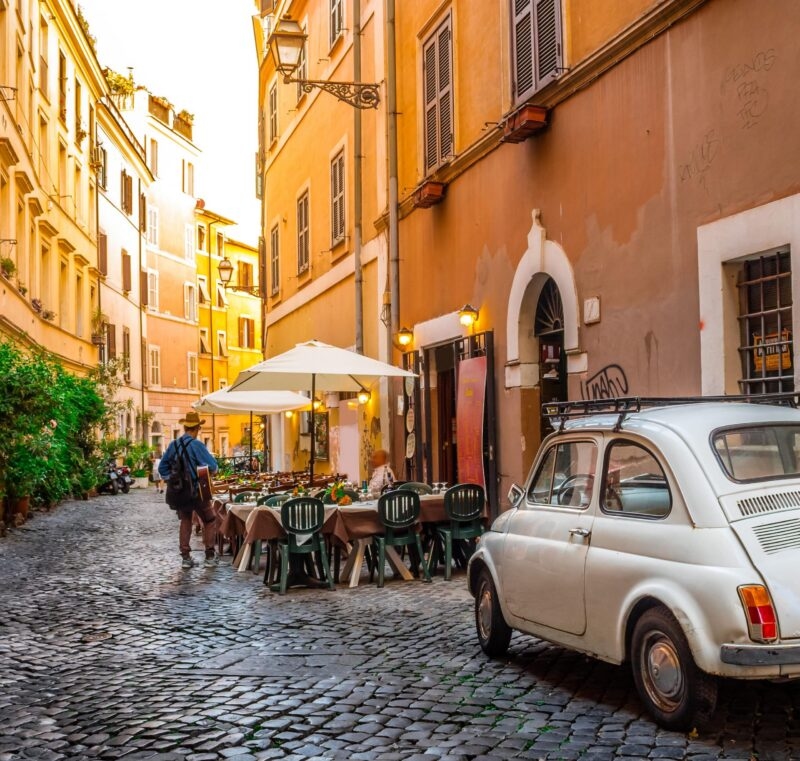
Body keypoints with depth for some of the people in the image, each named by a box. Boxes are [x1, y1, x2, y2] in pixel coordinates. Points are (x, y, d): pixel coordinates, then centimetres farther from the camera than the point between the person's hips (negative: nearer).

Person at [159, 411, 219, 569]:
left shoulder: (173, 445, 1)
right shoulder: (197, 445, -17)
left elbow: (162, 468, 8)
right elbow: (213, 467, -23)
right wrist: (210, 472, -1)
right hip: (197, 490, -5)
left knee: (185, 521, 17)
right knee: (209, 520, 10)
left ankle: (186, 557, 15)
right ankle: (210, 556, 9)